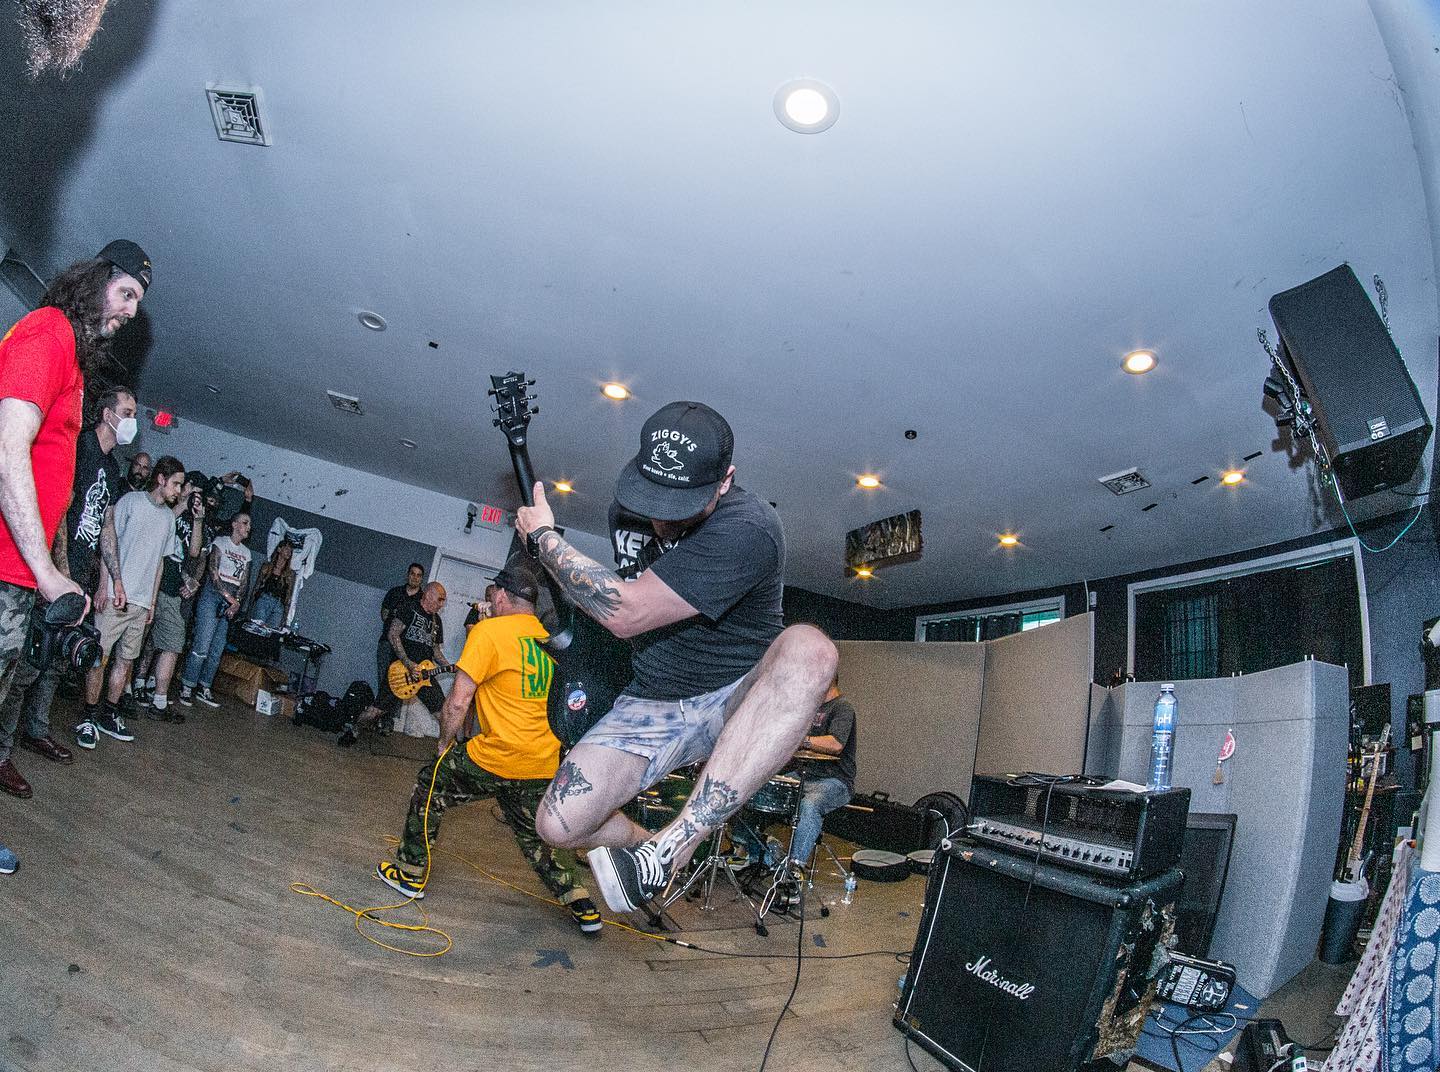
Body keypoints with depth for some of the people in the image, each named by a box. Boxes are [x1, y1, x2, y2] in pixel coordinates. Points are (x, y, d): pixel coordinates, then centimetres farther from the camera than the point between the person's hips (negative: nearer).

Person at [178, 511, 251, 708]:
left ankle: (204, 688, 12)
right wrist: (228, 596, -13)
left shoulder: (246, 552, 17)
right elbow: (213, 572, -8)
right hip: (213, 594, -5)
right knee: (202, 645, -11)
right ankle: (186, 688, -1)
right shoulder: (220, 542, 0)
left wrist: (237, 601, -5)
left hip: (232, 601, 5)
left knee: (218, 649, 5)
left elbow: (244, 581, 11)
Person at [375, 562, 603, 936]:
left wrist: (445, 741, 6)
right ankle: (581, 906, 19)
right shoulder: (548, 640, 11)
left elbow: (458, 701, -12)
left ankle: (411, 874, 29)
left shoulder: (489, 631, -9)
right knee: (534, 836, 24)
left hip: (497, 756, -6)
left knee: (429, 785, 20)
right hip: (545, 764, 6)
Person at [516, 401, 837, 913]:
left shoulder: (748, 529, -27)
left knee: (808, 648, -39)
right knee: (559, 824, -16)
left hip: (735, 703, -4)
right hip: (651, 704, 5)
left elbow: (625, 613, -29)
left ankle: (672, 848, -34)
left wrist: (543, 536, -16)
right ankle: (647, 845, 19)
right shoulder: (628, 504, -2)